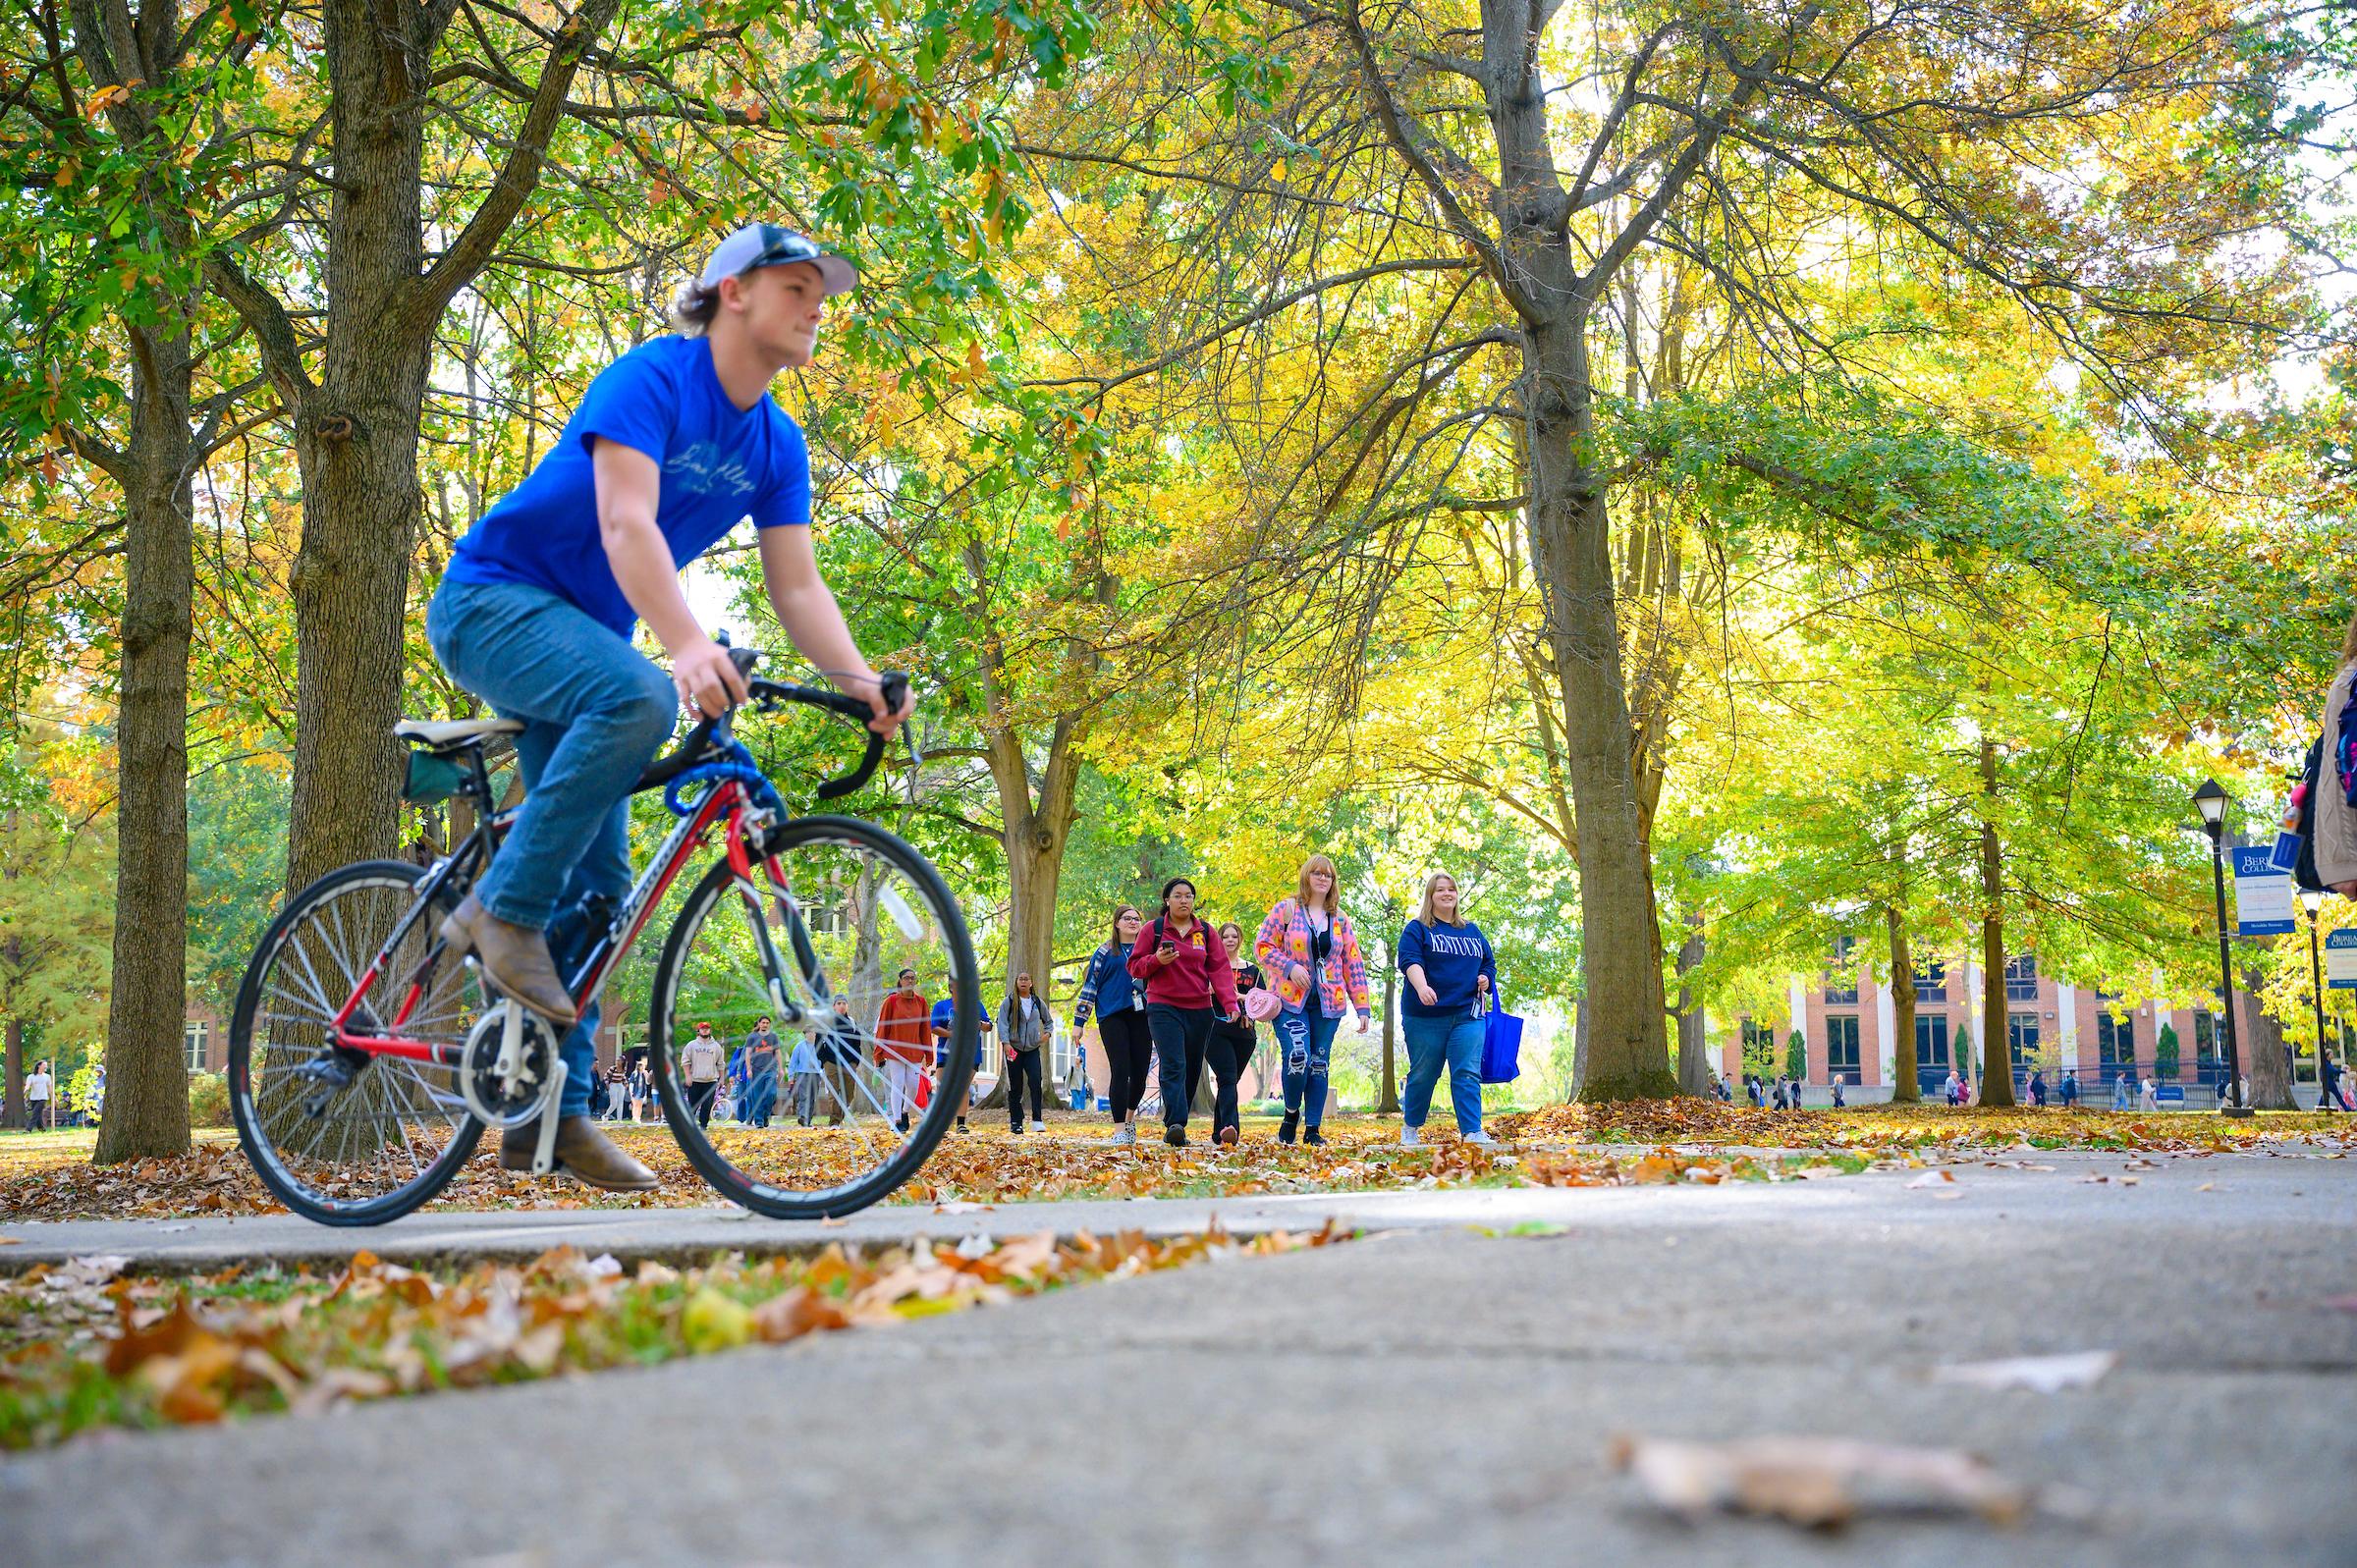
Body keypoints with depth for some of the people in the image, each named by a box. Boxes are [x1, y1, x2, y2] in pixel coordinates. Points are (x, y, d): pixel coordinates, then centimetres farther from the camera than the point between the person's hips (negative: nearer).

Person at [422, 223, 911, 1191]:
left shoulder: (777, 447, 4)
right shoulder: (650, 379, -18)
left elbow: (797, 586, -3)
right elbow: (626, 524, -31)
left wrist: (860, 683, -21)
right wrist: (688, 644, -47)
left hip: (581, 636, 8)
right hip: (493, 597, -8)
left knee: (598, 884, 1)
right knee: (638, 698, -38)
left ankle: (552, 1115, 5)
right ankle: (502, 910, -24)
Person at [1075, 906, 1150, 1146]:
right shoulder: (1105, 952, 8)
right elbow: (1090, 985, 7)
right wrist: (1079, 1021, 2)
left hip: (1141, 1017, 3)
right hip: (1112, 1016, -3)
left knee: (1139, 1074, 2)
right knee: (1120, 1071, -14)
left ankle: (1129, 1118, 29)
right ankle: (1119, 1131, -14)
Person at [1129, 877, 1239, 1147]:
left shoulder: (1206, 932, 10)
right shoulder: (1152, 930, 4)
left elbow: (1220, 968, 4)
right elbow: (1135, 967, 5)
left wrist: (1230, 1003, -10)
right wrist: (1157, 960, -16)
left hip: (1200, 1009, 4)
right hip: (1163, 1008, -4)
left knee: (1192, 1071, 6)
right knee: (1173, 1066, -18)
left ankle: (1174, 1126, 15)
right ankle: (1175, 1125, -28)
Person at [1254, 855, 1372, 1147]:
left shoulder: (1340, 920, 11)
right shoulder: (1286, 909, 1)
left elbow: (1354, 965, 10)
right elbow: (1262, 945, 0)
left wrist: (1362, 1008, 4)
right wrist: (1290, 967, -16)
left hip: (1328, 1003, 3)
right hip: (1291, 1000, -3)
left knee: (1319, 1065, 3)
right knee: (1298, 1058, -18)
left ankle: (1313, 1130, 10)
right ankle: (1291, 1114, 7)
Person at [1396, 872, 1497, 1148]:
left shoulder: (1472, 931, 19)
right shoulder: (1416, 929, 3)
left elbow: (1489, 962, 29)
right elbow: (1410, 960, -14)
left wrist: (1487, 979, 5)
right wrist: (1422, 987, -34)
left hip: (1468, 1015, 3)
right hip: (1426, 1017, -3)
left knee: (1468, 1074, -9)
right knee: (1423, 1074, 5)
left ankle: (1472, 1132, -14)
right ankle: (1410, 1128, 23)